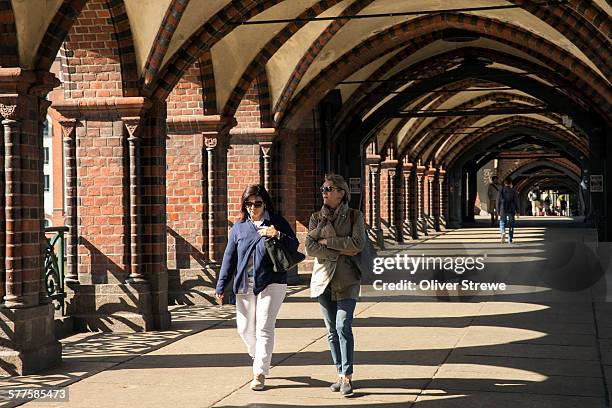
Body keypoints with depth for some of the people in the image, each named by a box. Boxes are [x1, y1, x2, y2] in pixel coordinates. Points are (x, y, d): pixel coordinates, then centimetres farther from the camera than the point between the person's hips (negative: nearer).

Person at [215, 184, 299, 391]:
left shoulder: (277, 222, 2)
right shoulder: (239, 226, 8)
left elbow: (294, 246, -2)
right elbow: (229, 256, 9)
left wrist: (278, 235, -21)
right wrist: (221, 286, 6)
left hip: (271, 283, -3)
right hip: (244, 285, 3)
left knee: (264, 329, -7)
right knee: (245, 328, 9)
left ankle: (260, 374, 0)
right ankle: (259, 357, 35)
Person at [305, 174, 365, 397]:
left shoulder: (355, 216, 2)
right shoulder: (316, 217, 9)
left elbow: (357, 244, -13)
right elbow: (310, 247, -3)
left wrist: (326, 241, -10)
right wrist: (341, 251, -11)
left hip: (347, 280, -3)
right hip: (324, 278, 4)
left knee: (343, 326, -14)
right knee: (332, 330, 8)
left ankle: (347, 377, -10)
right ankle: (341, 374, 18)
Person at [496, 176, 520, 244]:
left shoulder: (501, 191, 0)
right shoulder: (513, 191, -2)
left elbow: (498, 202, 1)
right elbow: (516, 202, -2)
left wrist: (498, 211, 10)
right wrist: (517, 212, 4)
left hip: (503, 210, 0)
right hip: (511, 210, 0)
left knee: (502, 223, 13)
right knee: (511, 225, 8)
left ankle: (502, 232, -17)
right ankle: (510, 240, 8)